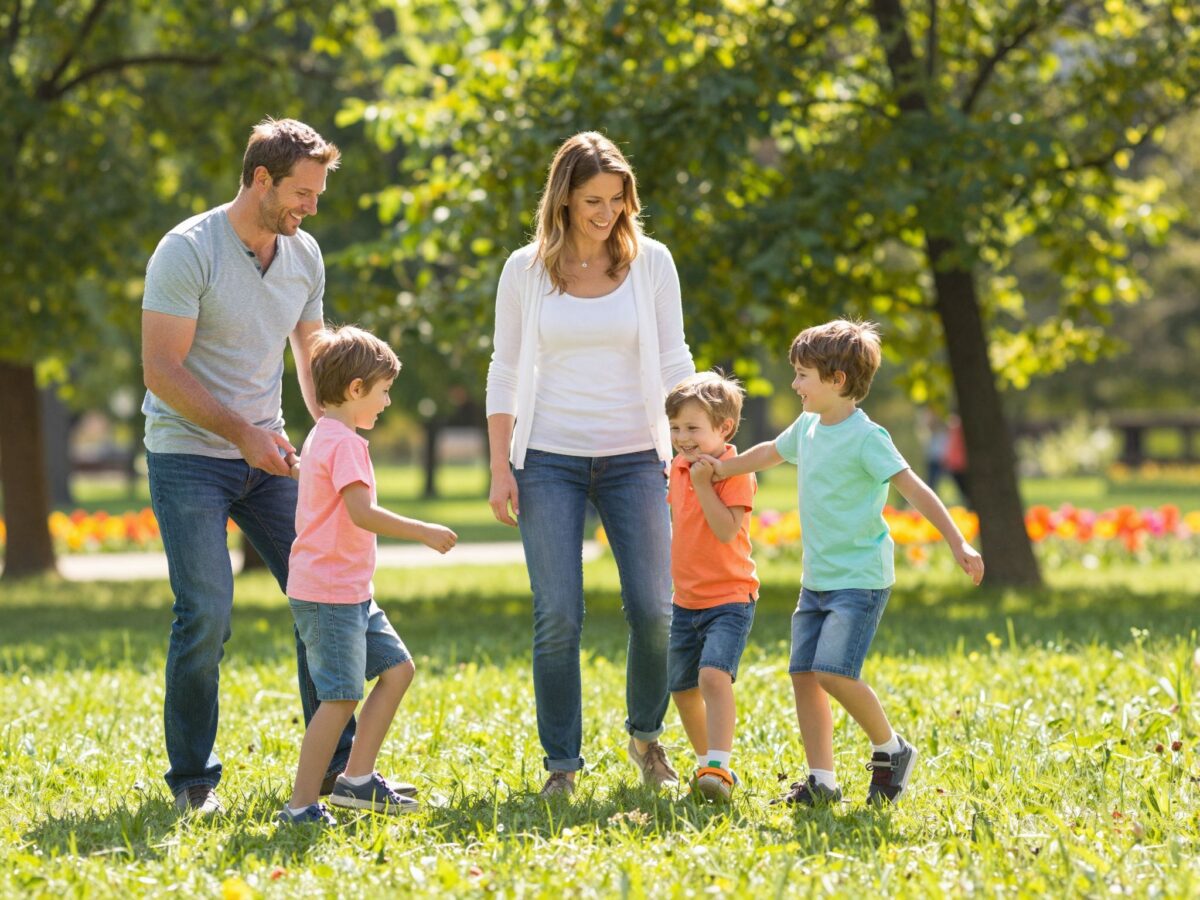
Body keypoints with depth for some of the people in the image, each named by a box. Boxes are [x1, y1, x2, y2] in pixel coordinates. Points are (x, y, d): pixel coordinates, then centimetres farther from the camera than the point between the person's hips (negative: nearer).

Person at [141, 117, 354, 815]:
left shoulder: (304, 255, 5)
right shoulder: (187, 251, -15)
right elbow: (163, 370, -17)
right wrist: (243, 432, -21)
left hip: (266, 456, 6)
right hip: (188, 456, -6)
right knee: (206, 614, -13)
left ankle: (335, 763, 12)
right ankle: (192, 780, 2)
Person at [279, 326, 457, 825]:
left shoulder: (322, 437, 17)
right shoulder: (344, 443, -15)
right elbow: (362, 513, -26)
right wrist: (423, 532, -19)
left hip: (350, 592, 11)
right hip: (329, 593, -11)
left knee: (397, 668, 13)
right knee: (342, 697, -11)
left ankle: (357, 779, 15)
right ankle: (301, 806, -9)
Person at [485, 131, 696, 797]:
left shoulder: (650, 262, 4)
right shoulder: (526, 270, 4)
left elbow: (673, 362, 7)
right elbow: (505, 371, 7)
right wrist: (500, 468, 1)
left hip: (633, 456, 1)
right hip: (549, 460, 0)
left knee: (654, 609, -7)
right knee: (557, 617, -6)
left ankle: (645, 733, 20)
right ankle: (561, 763, 5)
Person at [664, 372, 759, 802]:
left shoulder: (735, 472, -14)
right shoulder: (679, 468, 9)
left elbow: (727, 529, -25)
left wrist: (704, 484, -26)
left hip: (729, 597, -8)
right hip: (686, 600, 8)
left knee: (714, 674, -25)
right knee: (682, 688, 14)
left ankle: (719, 768, -28)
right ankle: (706, 762, 31)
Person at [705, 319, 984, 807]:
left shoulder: (865, 437, -15)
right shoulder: (807, 428, 9)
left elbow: (914, 489, -20)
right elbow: (770, 452, 30)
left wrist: (958, 543, -26)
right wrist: (721, 468, 35)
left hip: (861, 578, -8)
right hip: (817, 579, 8)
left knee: (833, 672, -19)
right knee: (803, 673, 2)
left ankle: (890, 749, 2)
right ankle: (821, 780, 8)